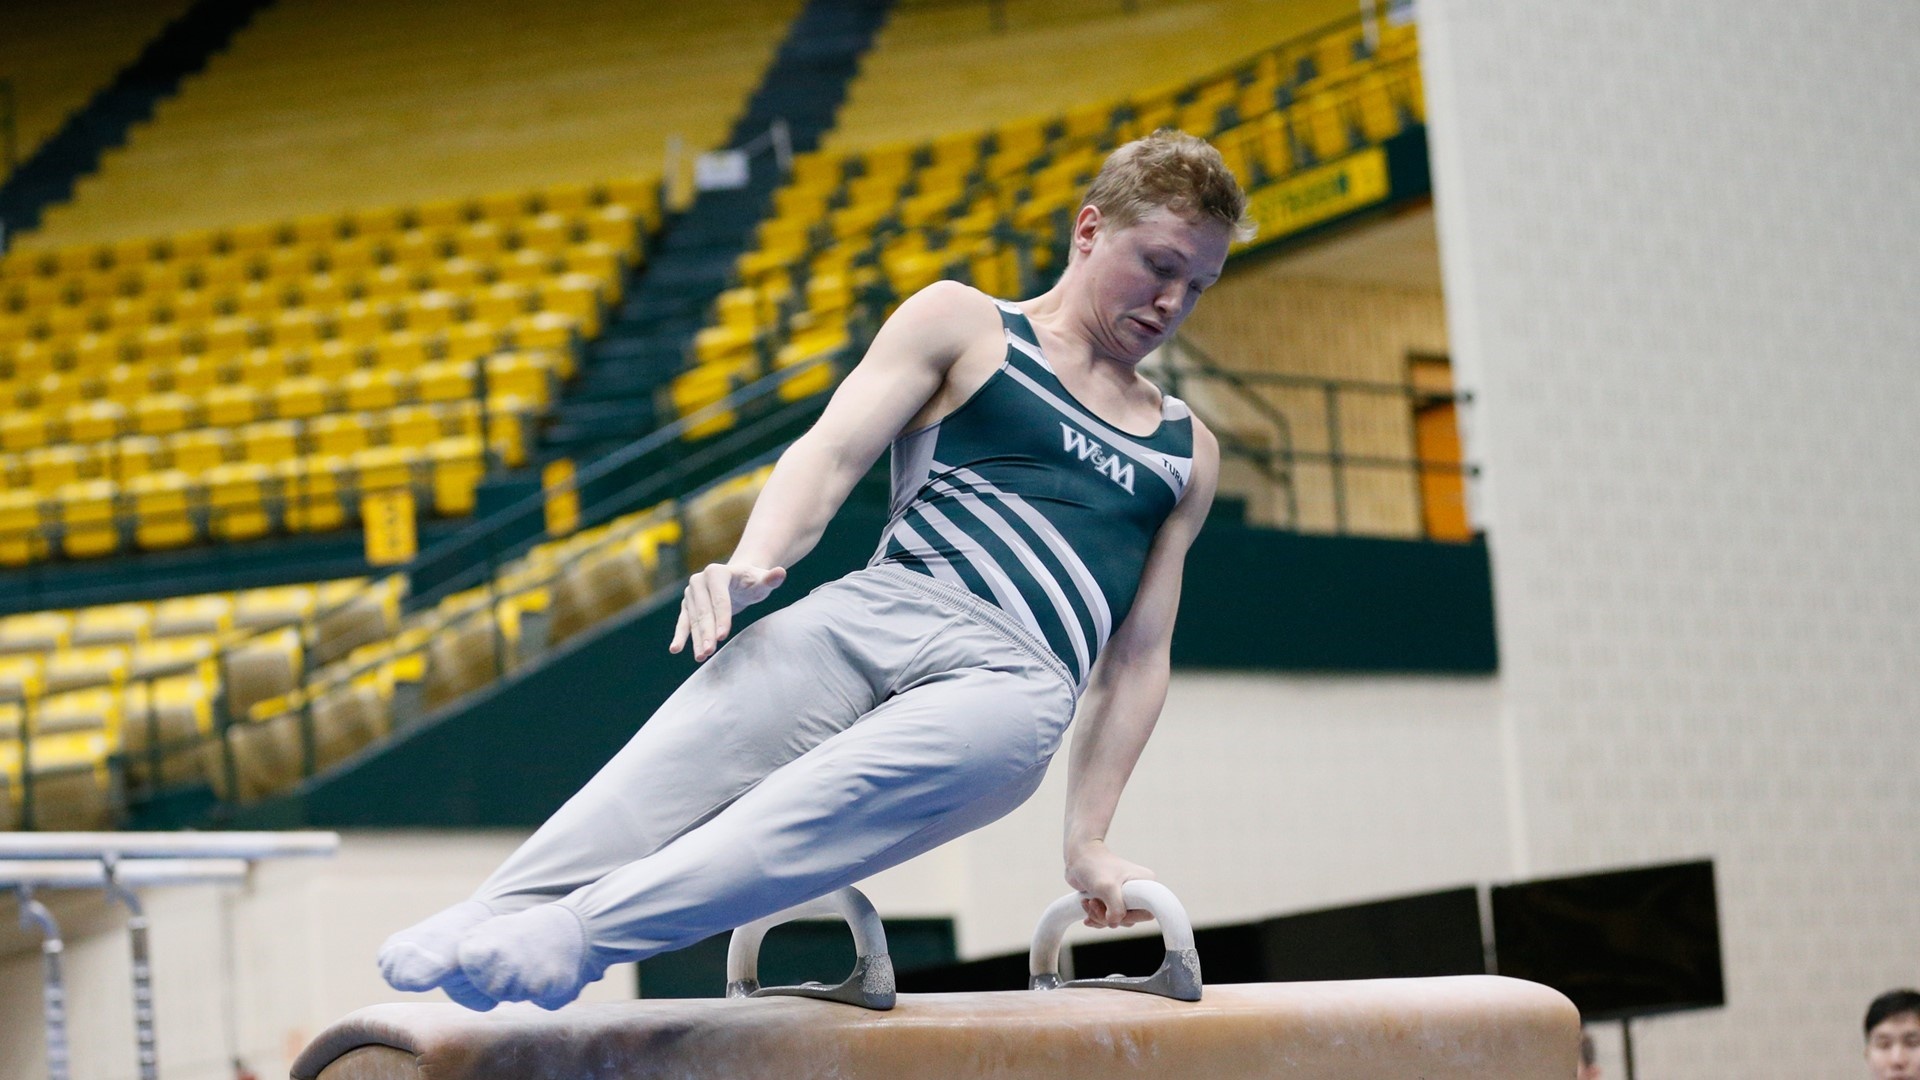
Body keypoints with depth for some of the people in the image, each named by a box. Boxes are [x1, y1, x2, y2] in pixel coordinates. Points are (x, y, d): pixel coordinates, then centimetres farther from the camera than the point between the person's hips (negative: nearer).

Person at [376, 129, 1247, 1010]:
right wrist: (753, 561, -16)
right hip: (879, 607, 0)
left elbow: (1139, 655, 23)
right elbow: (831, 453, 5)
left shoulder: (1185, 453, 27)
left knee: (843, 792, -33)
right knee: (688, 754, -31)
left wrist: (1088, 843, 14)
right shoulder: (962, 326, 19)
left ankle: (578, 934, -48)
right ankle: (487, 918, -43)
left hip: (1012, 683, 0)